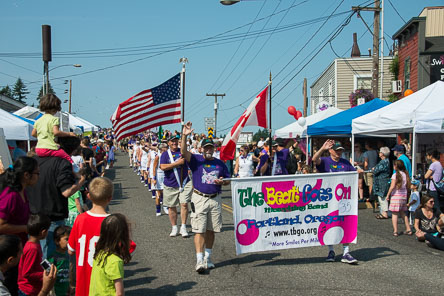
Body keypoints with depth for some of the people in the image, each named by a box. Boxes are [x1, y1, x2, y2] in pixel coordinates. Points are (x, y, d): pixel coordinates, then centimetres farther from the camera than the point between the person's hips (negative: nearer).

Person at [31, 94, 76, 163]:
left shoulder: (38, 120, 15)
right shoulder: (54, 119, -6)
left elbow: (33, 134, 20)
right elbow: (56, 132, -18)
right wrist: (69, 134, -9)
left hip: (38, 149, 7)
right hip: (50, 148, -7)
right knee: (68, 158, -7)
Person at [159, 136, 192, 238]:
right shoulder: (165, 154, 1)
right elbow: (163, 167, -13)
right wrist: (178, 163, -15)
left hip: (185, 183, 0)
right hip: (170, 184, 0)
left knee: (184, 204, -9)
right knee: (171, 206, 8)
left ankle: (183, 227, 2)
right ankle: (174, 228, 23)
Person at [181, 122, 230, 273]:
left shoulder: (219, 163, 11)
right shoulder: (196, 160, 1)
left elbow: (228, 180, 19)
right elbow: (183, 152, -17)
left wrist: (223, 181, -5)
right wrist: (185, 136, -30)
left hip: (215, 199, 3)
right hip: (199, 199, -3)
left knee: (211, 230, 10)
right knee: (199, 230, -8)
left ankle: (208, 258, 22)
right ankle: (199, 260, -8)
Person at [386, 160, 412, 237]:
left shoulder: (395, 175, -11)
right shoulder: (405, 174, 6)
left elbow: (392, 186, -15)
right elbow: (408, 186, 9)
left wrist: (388, 195, -7)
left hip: (396, 195, -6)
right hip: (404, 195, 7)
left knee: (394, 214, -2)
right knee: (402, 213, 18)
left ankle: (395, 231, -3)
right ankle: (408, 229, 18)